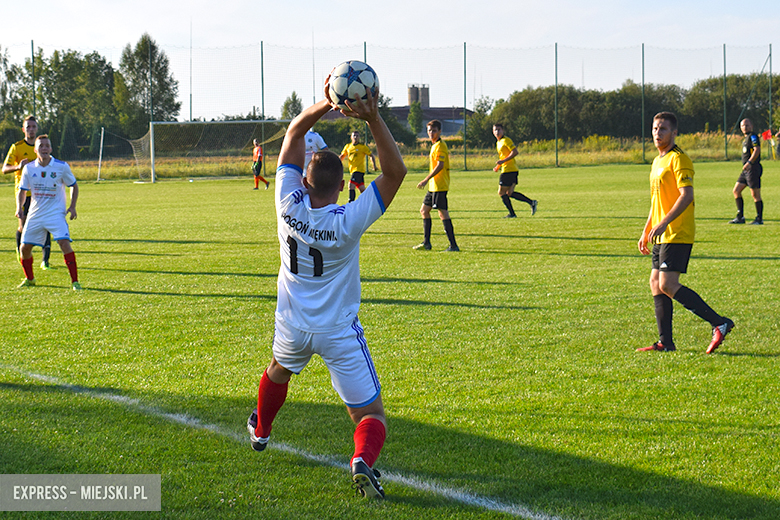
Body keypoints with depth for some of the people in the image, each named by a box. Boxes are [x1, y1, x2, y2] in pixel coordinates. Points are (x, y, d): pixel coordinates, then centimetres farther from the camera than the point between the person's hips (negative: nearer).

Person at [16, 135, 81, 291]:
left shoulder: (62, 167, -6)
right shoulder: (29, 168, 0)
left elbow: (74, 186, 7)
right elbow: (22, 190, 11)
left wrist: (72, 206, -3)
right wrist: (19, 207, -5)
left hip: (56, 213, -3)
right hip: (35, 214, 3)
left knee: (64, 242, -21)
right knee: (25, 247, 2)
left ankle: (74, 281, -15)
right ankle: (29, 279, 27)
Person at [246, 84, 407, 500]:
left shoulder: (290, 208, -17)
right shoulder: (349, 222, -24)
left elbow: (294, 133, -7)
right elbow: (395, 171, -22)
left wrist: (326, 104, -18)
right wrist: (373, 119, -29)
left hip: (293, 328, 4)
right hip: (339, 334, -4)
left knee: (279, 369, 37)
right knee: (371, 415, 0)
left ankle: (260, 430, 59)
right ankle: (363, 459, -30)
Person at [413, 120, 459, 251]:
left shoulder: (440, 146, -13)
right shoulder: (435, 145, 17)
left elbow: (440, 165, -22)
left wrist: (426, 180, -22)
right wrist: (428, 181, 22)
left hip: (440, 186, -11)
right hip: (433, 186, 11)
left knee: (443, 213, -12)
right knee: (424, 210, 16)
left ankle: (453, 245, -13)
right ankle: (426, 243, 21)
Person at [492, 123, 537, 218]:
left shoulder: (506, 140, -9)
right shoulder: (498, 142, 20)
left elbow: (515, 152, -18)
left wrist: (503, 161, -21)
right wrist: (498, 166, 20)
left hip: (508, 170, -9)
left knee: (501, 193, -4)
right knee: (509, 193, 8)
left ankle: (512, 214, -1)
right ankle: (531, 202, 6)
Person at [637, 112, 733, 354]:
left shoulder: (678, 159, -11)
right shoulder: (657, 162, 19)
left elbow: (686, 195, -20)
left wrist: (663, 223, -26)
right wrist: (646, 231, 24)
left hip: (677, 234, -10)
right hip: (662, 235, 10)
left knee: (668, 285, -16)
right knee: (656, 284, 7)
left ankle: (719, 323, -13)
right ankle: (665, 342, 10)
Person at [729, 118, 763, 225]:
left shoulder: (753, 136, -9)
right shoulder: (746, 138, 20)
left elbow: (757, 150, -22)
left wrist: (749, 163, -29)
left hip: (753, 168, -10)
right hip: (746, 170, 10)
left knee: (755, 194, -6)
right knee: (736, 191, 9)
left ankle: (759, 219, 0)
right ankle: (740, 217, 11)